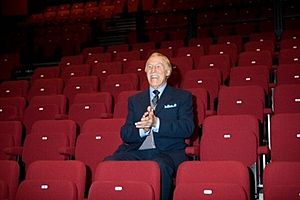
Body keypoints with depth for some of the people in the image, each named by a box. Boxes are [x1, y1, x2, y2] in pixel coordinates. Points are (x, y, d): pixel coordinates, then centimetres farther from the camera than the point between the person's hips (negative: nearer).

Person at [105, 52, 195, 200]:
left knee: (160, 166, -38)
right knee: (109, 163, -27)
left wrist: (156, 123, -17)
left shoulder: (182, 97, 14)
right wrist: (142, 129, -11)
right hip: (136, 152, 3)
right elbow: (125, 135, 13)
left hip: (168, 152, -3)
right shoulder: (135, 100, 22)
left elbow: (187, 128, -2)